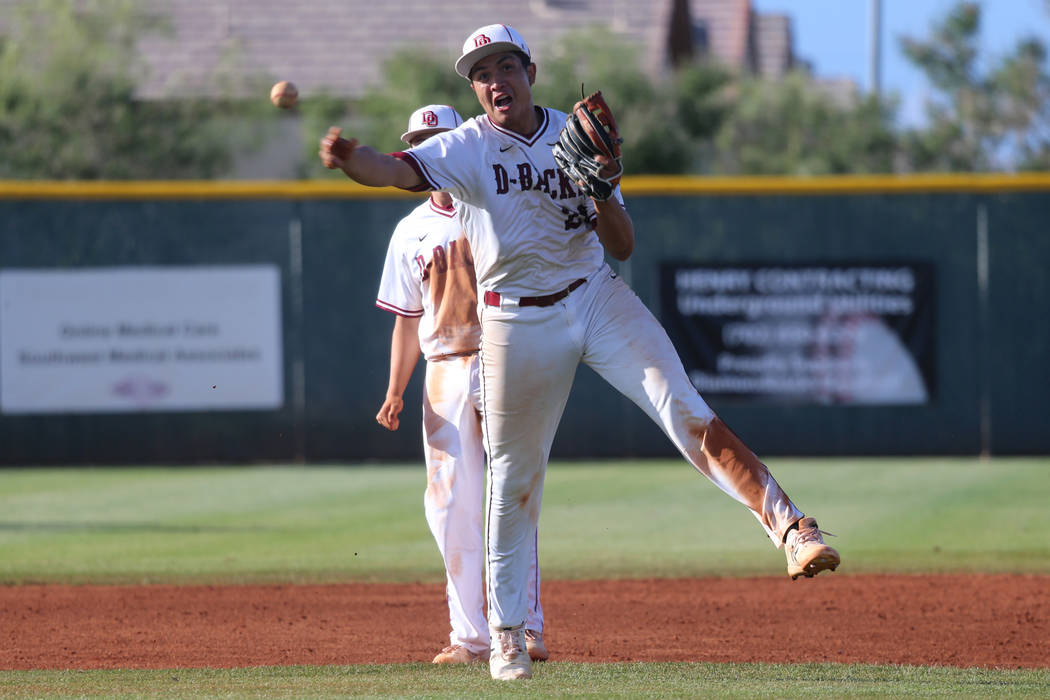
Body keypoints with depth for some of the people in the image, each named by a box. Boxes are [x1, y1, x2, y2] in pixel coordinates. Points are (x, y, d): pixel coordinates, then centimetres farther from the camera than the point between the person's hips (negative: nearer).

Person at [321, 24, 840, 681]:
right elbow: (394, 168, -25)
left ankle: (790, 528, -23)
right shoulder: (466, 149, -5)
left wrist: (603, 190, -16)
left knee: (687, 412, -16)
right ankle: (506, 634, 16)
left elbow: (622, 245, 4)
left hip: (596, 299, 1)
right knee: (514, 479, 4)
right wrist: (350, 157, -48)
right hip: (516, 323, -1)